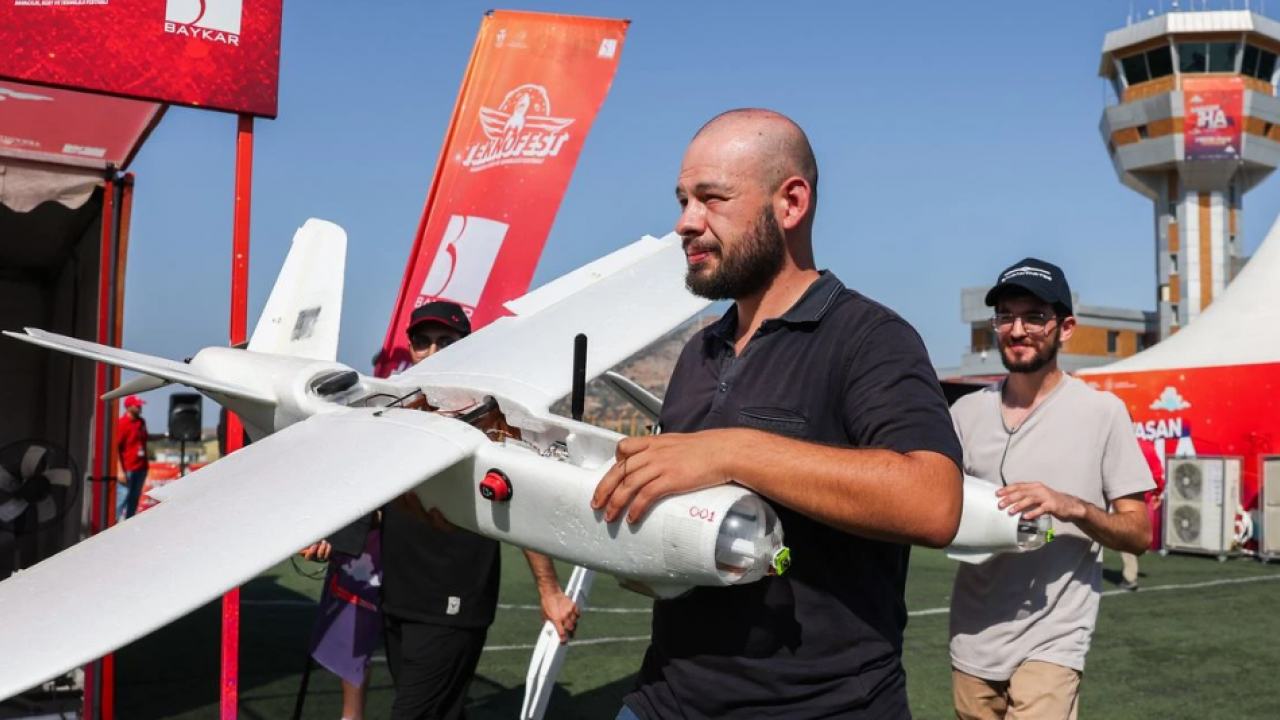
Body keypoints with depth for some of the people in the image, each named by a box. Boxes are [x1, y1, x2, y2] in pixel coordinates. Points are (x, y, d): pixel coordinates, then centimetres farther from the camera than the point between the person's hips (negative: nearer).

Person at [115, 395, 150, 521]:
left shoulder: (141, 422, 11)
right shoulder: (122, 423, -11)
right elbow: (117, 447, -14)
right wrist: (120, 470, -18)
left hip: (141, 467, 7)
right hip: (127, 469, -7)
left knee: (134, 499, 12)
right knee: (122, 498, -7)